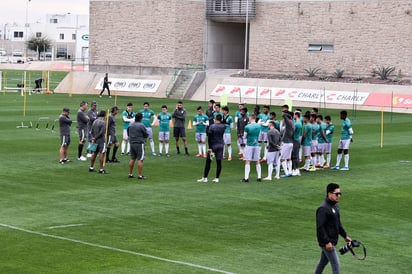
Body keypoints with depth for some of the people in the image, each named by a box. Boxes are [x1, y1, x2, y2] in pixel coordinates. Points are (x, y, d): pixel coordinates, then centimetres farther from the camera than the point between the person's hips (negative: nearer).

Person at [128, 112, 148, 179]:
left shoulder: (130, 125, 7)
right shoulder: (141, 126, -13)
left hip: (132, 143, 6)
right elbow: (146, 135, -6)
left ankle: (130, 174, 17)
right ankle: (140, 175, -5)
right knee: (140, 160, -3)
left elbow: (128, 134, 17)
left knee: (132, 159, 14)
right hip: (139, 144, -6)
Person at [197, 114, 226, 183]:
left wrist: (210, 148, -11)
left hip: (213, 145, -4)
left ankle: (205, 178, 5)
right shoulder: (223, 126, -1)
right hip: (221, 145, 4)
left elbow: (209, 138, -14)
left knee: (208, 162, 3)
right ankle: (217, 178, 6)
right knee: (219, 162, 5)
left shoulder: (212, 127, -11)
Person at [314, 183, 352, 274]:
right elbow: (320, 227, -23)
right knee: (336, 265, -8)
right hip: (327, 242, -9)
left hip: (332, 241, 9)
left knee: (323, 262, 20)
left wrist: (345, 236, 23)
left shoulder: (335, 206, 11)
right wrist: (327, 242, -25)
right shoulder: (323, 208, -20)